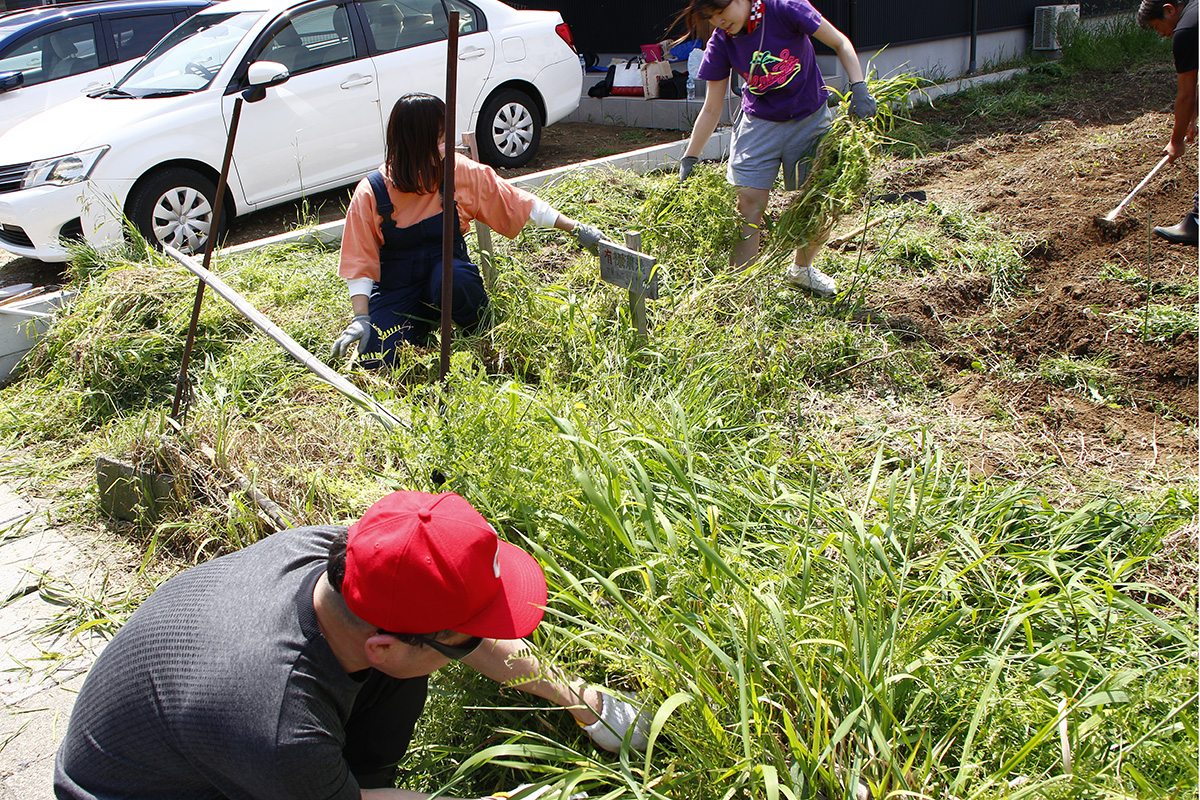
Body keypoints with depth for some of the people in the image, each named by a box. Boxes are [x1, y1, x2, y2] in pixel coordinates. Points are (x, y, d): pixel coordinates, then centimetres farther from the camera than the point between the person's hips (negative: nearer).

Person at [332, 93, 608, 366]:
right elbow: (360, 263, -8)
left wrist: (576, 229, 0)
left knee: (453, 279, -37)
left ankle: (480, 331, -4)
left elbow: (517, 203, 1)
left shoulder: (462, 172, -7)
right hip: (397, 290, 0)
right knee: (381, 361, -22)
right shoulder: (371, 194, -12)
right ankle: (422, 326, 12)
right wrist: (361, 319, -20)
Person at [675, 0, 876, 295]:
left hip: (810, 121, -1)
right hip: (759, 124, 1)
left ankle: (801, 269, 27)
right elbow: (711, 110, -2)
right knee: (749, 203, -12)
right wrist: (688, 159, -2)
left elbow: (840, 43, -10)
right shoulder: (721, 43, -10)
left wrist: (858, 88, -23)